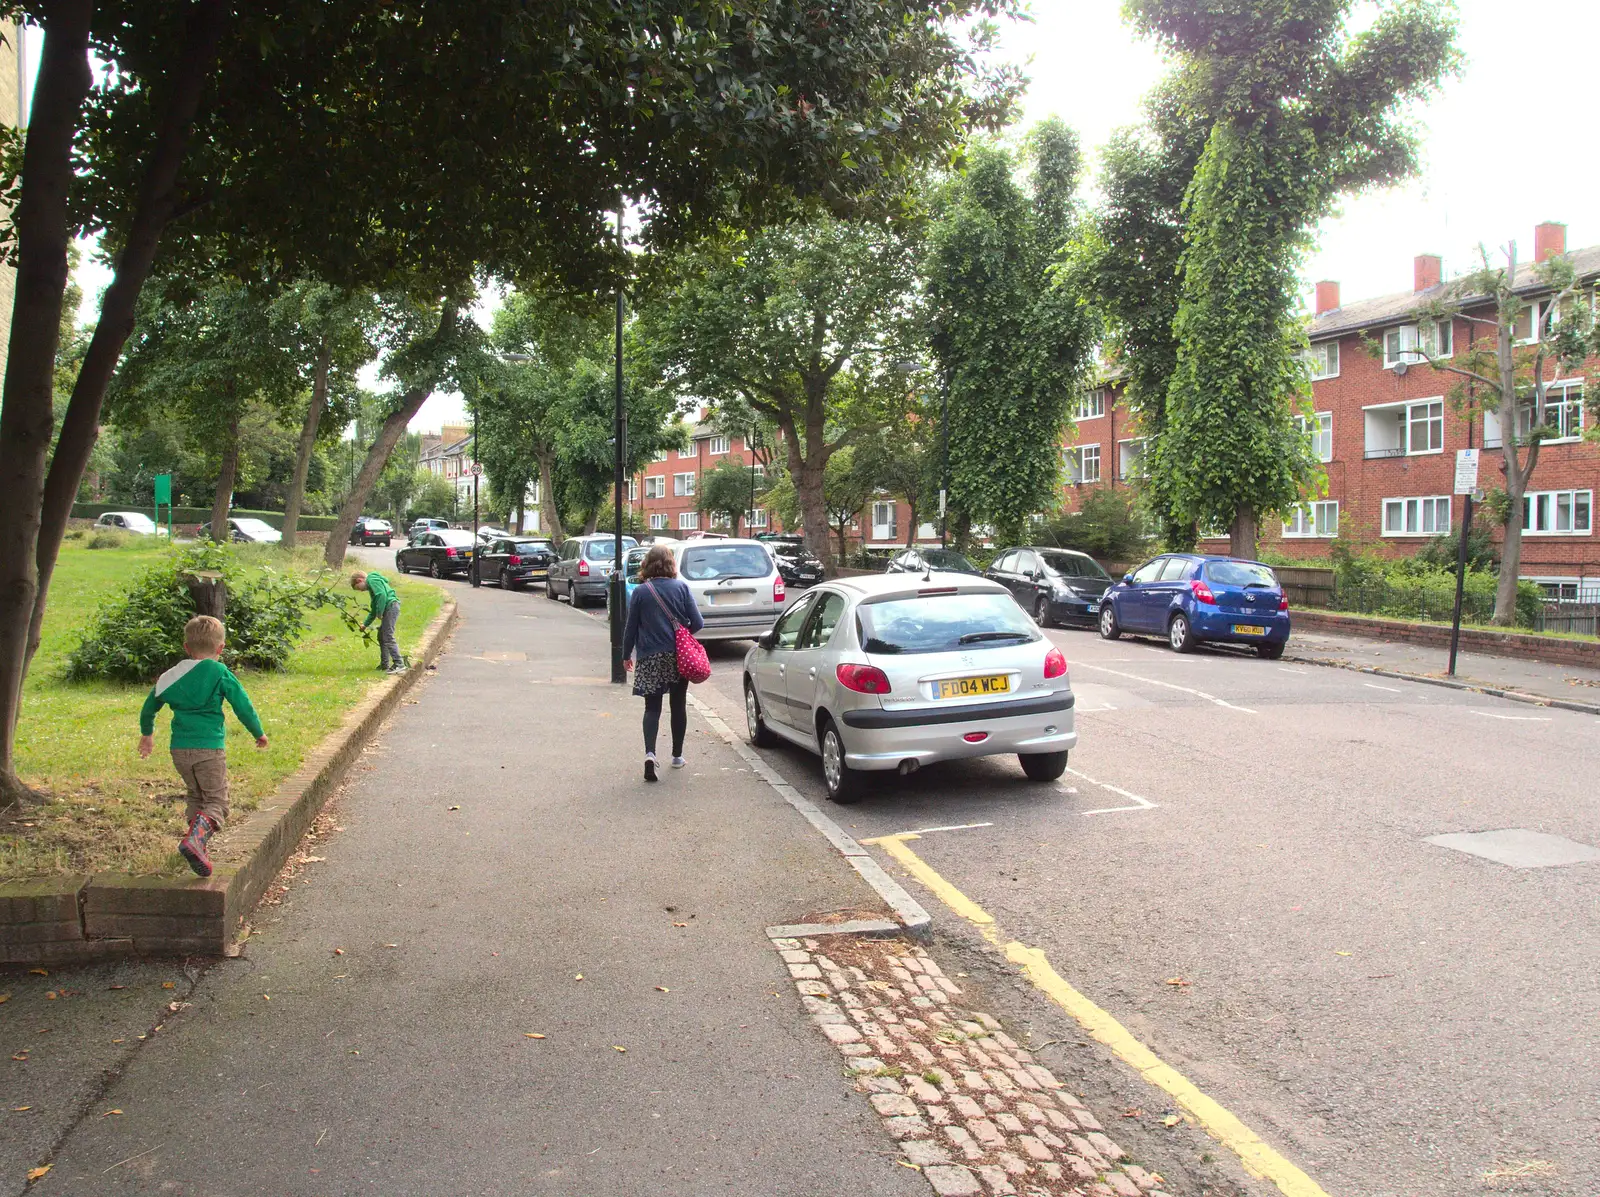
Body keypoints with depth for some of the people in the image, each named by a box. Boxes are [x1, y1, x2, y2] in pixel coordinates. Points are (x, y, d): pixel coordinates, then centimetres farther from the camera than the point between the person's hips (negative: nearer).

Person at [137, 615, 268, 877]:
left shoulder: (172, 675, 11)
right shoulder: (220, 673, -4)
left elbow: (149, 706, 23)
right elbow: (243, 706, -3)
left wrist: (147, 733, 41)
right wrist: (259, 733, 12)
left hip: (179, 750, 5)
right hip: (209, 748, -5)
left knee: (196, 796, 22)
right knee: (216, 801, -1)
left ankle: (198, 848, 18)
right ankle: (196, 837, -27)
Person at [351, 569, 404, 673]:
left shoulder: (372, 580, -2)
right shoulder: (371, 586, 29)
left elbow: (382, 595, -18)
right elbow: (374, 609, 34)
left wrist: (379, 613, -13)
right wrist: (366, 624, 36)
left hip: (391, 605, -10)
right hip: (389, 608, 10)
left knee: (388, 637, -12)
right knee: (381, 636, 16)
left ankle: (399, 664, -16)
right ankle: (384, 664, 22)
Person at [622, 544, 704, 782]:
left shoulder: (640, 592, -5)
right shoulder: (681, 588, -5)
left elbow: (631, 627, -1)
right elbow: (697, 623, -5)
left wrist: (626, 654, 13)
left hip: (650, 658, -1)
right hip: (678, 656, 1)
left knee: (652, 707, 4)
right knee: (678, 705, 15)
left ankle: (650, 752, -18)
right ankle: (677, 755, 23)